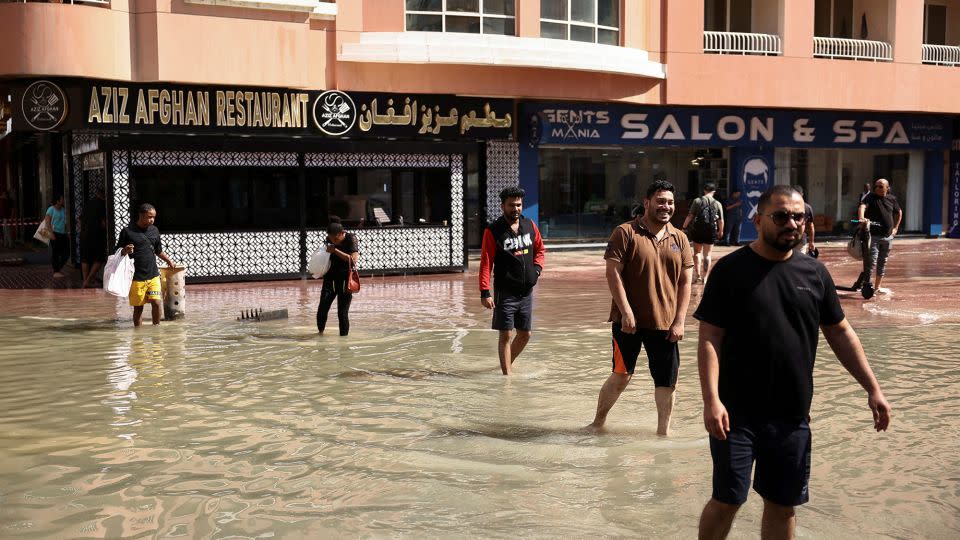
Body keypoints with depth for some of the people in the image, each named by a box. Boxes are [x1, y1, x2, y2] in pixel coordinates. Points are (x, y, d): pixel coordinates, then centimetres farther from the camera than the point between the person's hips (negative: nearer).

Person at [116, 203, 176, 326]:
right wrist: (125, 251, -20)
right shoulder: (127, 231, -5)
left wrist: (168, 260, 21)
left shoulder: (154, 230, 10)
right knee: (138, 307, 5)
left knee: (156, 303, -6)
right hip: (136, 278, -3)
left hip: (153, 276, 3)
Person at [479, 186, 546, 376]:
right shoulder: (493, 231, -9)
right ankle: (507, 374, 1)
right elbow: (486, 263, -12)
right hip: (505, 293, -5)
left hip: (526, 291, 5)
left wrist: (537, 267, 3)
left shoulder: (530, 225, 7)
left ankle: (508, 364, 34)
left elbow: (540, 249, 22)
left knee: (525, 334, 13)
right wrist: (485, 292, -19)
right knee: (506, 335, -5)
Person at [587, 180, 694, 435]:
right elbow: (613, 273, -10)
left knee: (667, 381, 6)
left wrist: (679, 321, -1)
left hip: (666, 324, 4)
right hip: (630, 321, -4)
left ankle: (663, 432, 22)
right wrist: (626, 312, -15)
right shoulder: (625, 233, -5)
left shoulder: (679, 238, 8)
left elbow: (685, 282, 7)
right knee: (621, 375, 3)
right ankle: (598, 423, 22)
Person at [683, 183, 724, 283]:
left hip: (697, 230, -1)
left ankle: (697, 274, 7)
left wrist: (684, 226, 6)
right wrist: (720, 231, 19)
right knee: (707, 255, 8)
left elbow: (690, 216, -8)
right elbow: (721, 220, 3)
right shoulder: (717, 204, 0)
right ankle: (705, 277, 8)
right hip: (711, 232, 1)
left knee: (697, 252, 15)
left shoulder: (697, 201, -5)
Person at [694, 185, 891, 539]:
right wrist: (711, 399, -20)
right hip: (737, 414, -4)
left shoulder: (814, 272, 5)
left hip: (792, 416, 4)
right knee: (726, 501, 1)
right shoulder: (731, 270, -8)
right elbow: (709, 339, -10)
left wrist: (872, 388, 7)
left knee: (783, 506, 13)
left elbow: (840, 333, 12)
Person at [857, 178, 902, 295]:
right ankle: (866, 285, -7)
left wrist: (895, 228, 19)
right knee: (871, 261, -13)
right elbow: (862, 206, -25)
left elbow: (899, 213, 26)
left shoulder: (892, 199, 8)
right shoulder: (870, 197, -5)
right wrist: (861, 218, -45)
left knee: (883, 262, 13)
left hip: (888, 237, 5)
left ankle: (877, 287, 24)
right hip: (872, 236, -5)